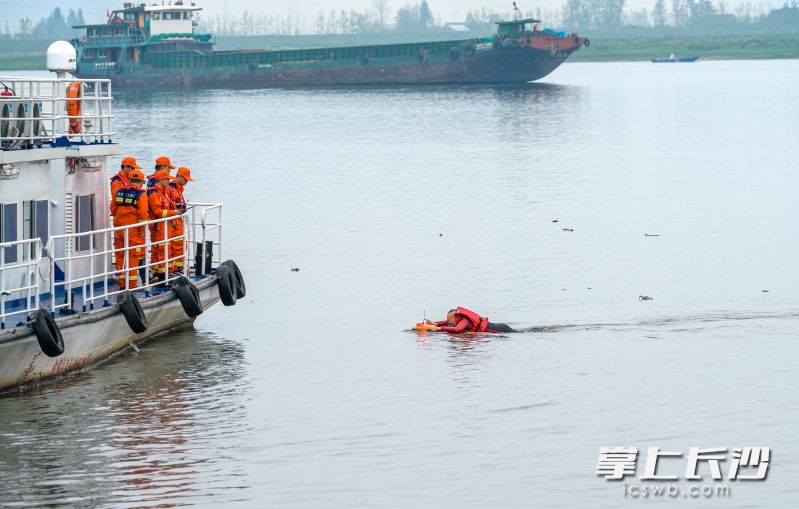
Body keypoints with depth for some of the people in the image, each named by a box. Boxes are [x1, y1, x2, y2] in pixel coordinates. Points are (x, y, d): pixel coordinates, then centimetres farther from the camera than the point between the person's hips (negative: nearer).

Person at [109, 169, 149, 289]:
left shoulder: (119, 192, 6)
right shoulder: (141, 194, -9)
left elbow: (113, 209, 12)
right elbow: (143, 213, -17)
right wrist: (141, 229, -7)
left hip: (119, 228, 5)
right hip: (134, 229, -4)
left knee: (120, 255, 14)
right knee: (133, 256, 3)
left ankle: (122, 282, 17)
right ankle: (131, 284, 3)